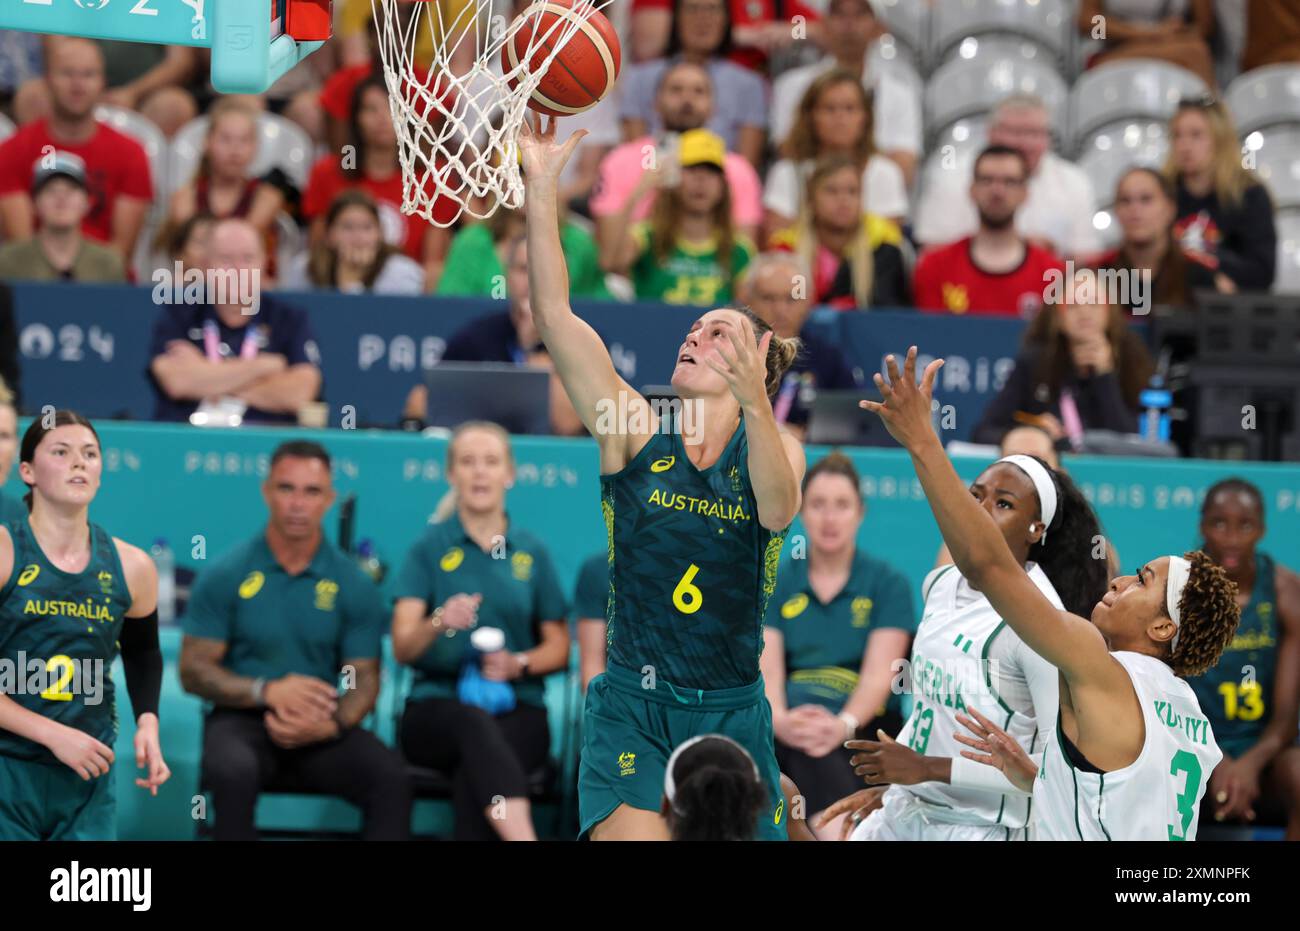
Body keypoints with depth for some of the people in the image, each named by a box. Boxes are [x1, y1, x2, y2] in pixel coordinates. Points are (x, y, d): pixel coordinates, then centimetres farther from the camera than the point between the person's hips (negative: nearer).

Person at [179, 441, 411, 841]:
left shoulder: (353, 584, 4)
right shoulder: (225, 576, 0)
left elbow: (364, 680, 5)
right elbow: (193, 672, -1)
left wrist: (330, 725, -18)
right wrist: (268, 691, -18)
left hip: (322, 730, 2)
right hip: (242, 718, -2)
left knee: (390, 776, -27)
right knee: (233, 772, -37)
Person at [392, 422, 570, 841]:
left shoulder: (532, 552, 14)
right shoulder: (430, 547, 8)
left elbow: (558, 646, 16)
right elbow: (402, 648, -1)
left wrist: (519, 663, -6)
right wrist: (440, 622, -23)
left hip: (518, 713, 1)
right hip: (437, 706, -1)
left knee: (472, 774, -36)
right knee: (472, 722, -39)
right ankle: (524, 840, -58)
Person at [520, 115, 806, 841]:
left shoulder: (773, 446, 4)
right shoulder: (636, 433, 4)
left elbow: (778, 509, -21)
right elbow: (553, 315, -6)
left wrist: (754, 403, -37)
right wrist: (542, 189, -16)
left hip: (732, 712, 1)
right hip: (632, 709, -1)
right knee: (629, 834, -20)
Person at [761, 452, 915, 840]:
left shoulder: (888, 583, 7)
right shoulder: (775, 582, 13)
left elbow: (879, 674, -5)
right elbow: (767, 670, 1)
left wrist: (844, 724, -25)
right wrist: (779, 719, -22)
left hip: (863, 725, -2)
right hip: (792, 719, 2)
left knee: (819, 743, -36)